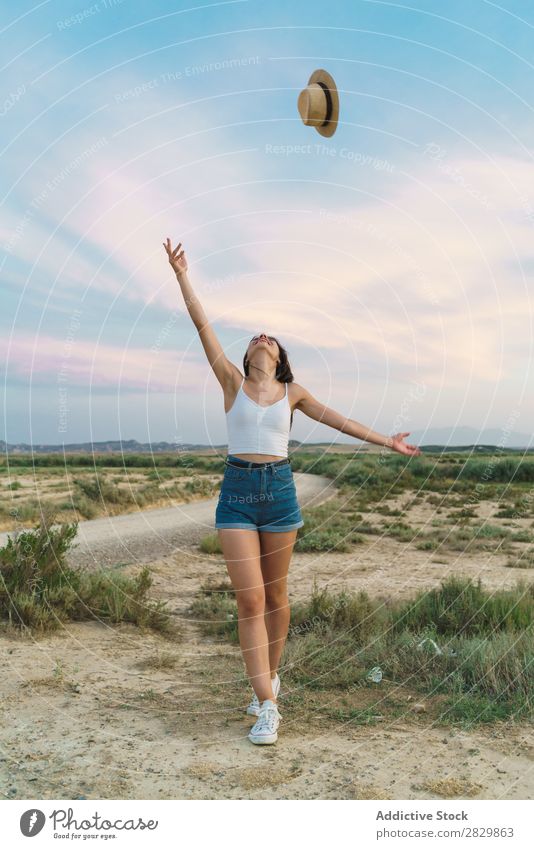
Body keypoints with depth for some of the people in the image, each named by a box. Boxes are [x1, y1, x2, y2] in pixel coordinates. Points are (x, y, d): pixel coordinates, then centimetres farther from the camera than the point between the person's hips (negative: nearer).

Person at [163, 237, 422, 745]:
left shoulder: (292, 392, 8)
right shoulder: (233, 381, 4)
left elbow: (338, 421, 13)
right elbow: (203, 326, 0)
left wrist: (385, 441, 14)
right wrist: (181, 276, -2)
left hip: (279, 493, 2)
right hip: (236, 494, -1)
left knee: (275, 595, 11)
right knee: (249, 599, -6)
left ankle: (268, 676, 34)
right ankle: (267, 708, 1)